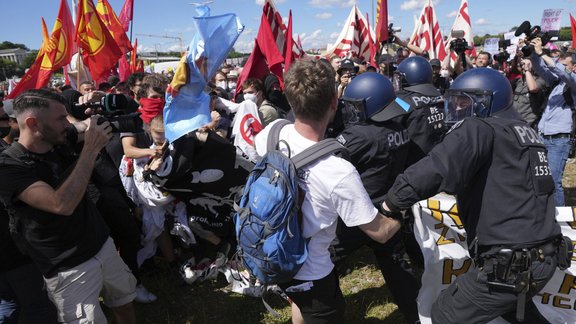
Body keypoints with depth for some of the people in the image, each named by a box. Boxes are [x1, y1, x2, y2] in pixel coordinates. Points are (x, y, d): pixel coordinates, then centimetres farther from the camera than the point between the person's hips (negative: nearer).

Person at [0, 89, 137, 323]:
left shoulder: (58, 140, -3)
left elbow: (82, 125, 19)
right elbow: (62, 205, -35)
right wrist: (91, 148, -31)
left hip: (103, 245, 6)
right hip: (69, 269, -6)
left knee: (124, 299, 19)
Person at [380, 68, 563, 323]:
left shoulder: (481, 129, -15)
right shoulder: (525, 131, 12)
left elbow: (435, 170, -32)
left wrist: (392, 201, -21)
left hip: (510, 265, -9)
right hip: (544, 257, 9)